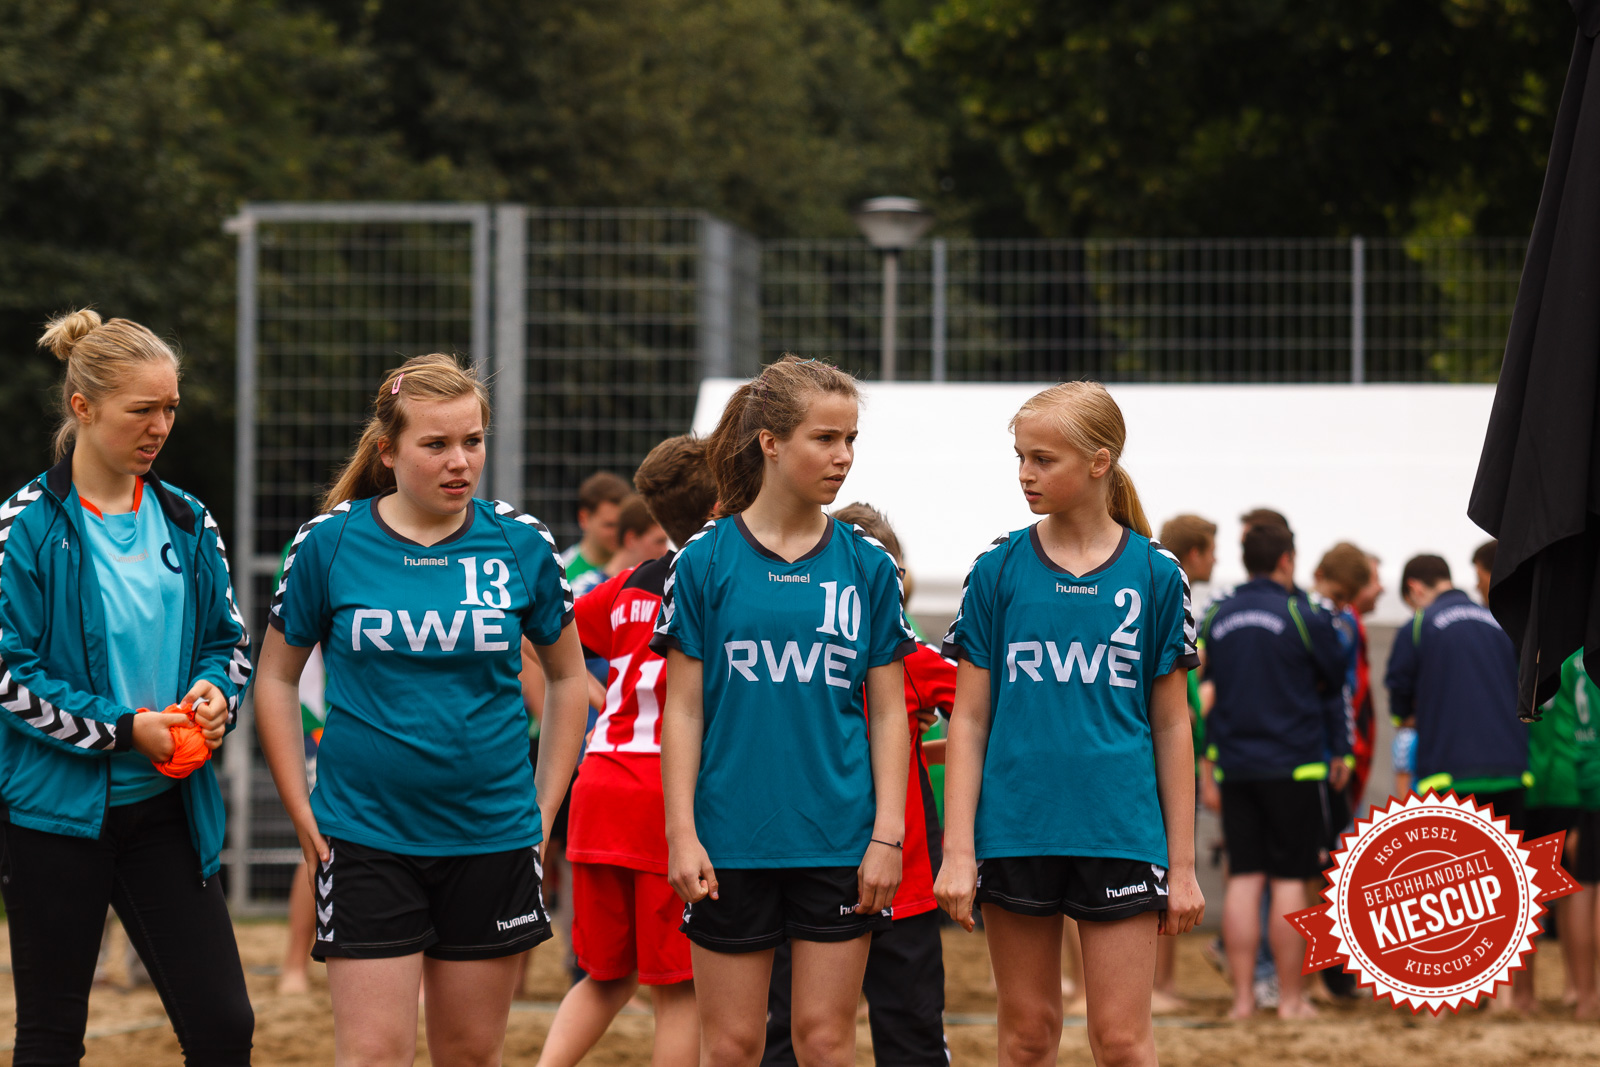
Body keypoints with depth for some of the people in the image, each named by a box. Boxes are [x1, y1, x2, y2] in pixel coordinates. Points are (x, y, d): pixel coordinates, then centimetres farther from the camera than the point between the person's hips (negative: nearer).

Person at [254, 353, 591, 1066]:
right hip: (367, 837, -2)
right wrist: (302, 814, 2)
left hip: (492, 838, 2)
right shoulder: (328, 543, -4)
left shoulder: (520, 543, 0)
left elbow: (567, 676, 12)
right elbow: (276, 677, 7)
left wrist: (545, 807, 7)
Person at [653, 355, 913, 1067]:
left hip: (840, 841, 1)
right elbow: (684, 709, 1)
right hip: (733, 841, -1)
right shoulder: (706, 562, -1)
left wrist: (887, 834, -2)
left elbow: (888, 713, 6)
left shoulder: (867, 567, 4)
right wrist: (681, 835, -5)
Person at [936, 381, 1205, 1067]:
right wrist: (957, 850, -3)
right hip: (1016, 832, 1)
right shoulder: (998, 571, 3)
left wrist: (1182, 863, 4)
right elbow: (969, 719, 4)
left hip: (1119, 832, -1)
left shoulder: (1154, 575, 2)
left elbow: (1171, 726, 6)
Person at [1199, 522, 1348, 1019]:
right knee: (1290, 880, 0)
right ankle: (1290, 997, 2)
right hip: (1294, 764, -4)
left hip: (1234, 767, 4)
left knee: (1243, 878, 5)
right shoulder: (1303, 615, -6)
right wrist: (1339, 751, 19)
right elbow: (1334, 681, 5)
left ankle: (1242, 996, 3)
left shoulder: (1215, 617, 7)